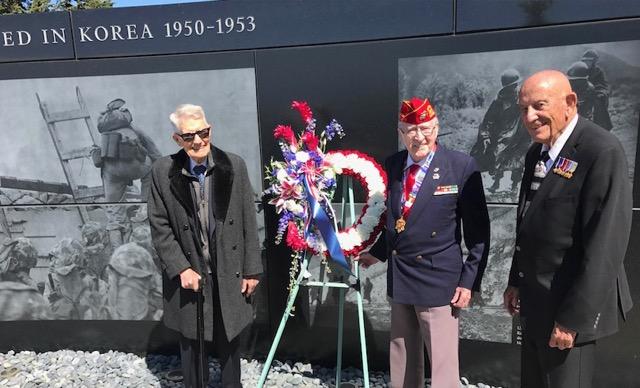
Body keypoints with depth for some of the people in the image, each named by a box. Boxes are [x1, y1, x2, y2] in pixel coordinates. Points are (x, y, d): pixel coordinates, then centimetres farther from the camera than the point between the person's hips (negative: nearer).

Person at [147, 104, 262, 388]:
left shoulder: (234, 165, -6)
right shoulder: (163, 172, -7)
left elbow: (248, 222, -3)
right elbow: (159, 227, -3)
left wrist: (252, 269, -2)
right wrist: (181, 268, -11)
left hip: (229, 274, 1)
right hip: (188, 274, 0)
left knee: (228, 342, 17)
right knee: (190, 345, 18)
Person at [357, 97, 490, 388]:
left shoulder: (462, 166, -11)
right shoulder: (391, 165, 3)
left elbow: (478, 230, -8)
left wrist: (469, 280, -10)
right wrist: (378, 252, 18)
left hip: (438, 278, -5)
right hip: (398, 276, 5)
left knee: (443, 363, 3)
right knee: (401, 358, 21)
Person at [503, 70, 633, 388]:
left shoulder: (602, 151, -18)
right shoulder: (536, 153, 7)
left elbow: (605, 244, -22)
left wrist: (573, 317, -20)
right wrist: (516, 281, 13)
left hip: (569, 305, -7)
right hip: (535, 301, 7)